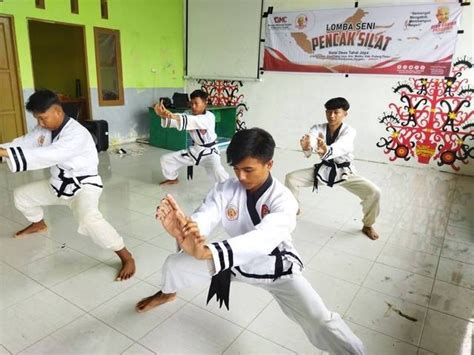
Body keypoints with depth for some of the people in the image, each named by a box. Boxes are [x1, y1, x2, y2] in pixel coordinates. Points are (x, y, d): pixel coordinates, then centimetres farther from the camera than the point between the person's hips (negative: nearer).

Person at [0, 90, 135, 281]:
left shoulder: (77, 134, -31)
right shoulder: (45, 128, -1)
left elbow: (48, 156, -41)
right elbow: (25, 142, 0)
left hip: (83, 186, -9)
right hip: (59, 184, 9)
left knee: (88, 219, -37)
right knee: (21, 195, 22)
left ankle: (126, 257, -22)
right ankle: (39, 224, 52)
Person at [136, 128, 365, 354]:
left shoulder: (282, 200, -30)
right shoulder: (225, 190, -18)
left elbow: (263, 238, -49)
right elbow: (204, 218, -35)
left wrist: (206, 252, -65)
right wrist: (184, 229, -62)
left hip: (275, 267, -3)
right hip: (235, 261, 4)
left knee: (320, 321, -20)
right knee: (174, 263, 2)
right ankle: (168, 293, 38)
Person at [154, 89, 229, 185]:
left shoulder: (209, 117, -22)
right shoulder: (190, 116, -4)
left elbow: (195, 121, -43)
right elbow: (177, 120, -24)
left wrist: (174, 116, -57)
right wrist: (164, 115, -47)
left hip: (209, 152, -6)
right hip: (194, 150, 7)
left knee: (217, 172, -36)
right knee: (166, 159, 10)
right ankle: (173, 179, 37)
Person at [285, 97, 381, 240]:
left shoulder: (349, 131, -19)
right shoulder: (318, 128, -11)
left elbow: (341, 147, -42)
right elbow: (311, 142, -34)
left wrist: (326, 150, -66)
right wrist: (306, 147, -60)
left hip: (344, 172, -2)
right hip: (323, 169, 2)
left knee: (374, 192, -20)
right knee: (291, 178, -13)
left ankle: (367, 226, 9)